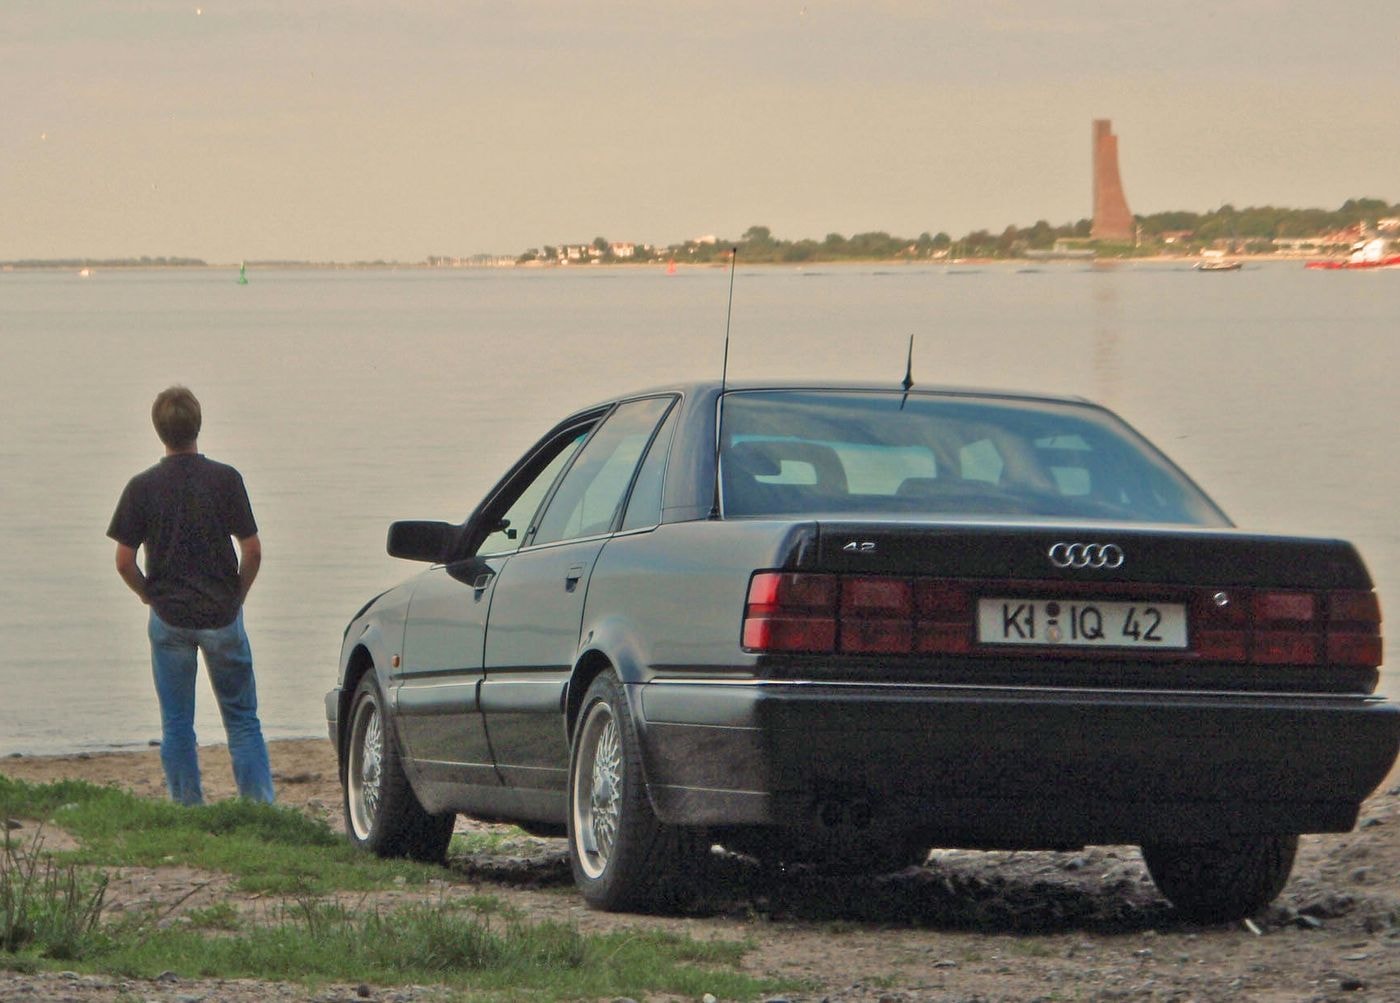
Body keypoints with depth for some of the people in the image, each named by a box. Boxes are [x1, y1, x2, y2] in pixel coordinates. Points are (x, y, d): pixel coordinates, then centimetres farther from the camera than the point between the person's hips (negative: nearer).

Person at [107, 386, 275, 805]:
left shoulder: (142, 487, -5)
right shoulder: (225, 479, -7)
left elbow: (124, 561, -4)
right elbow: (252, 551, -6)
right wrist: (237, 596, 9)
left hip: (169, 617, 0)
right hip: (222, 614, 0)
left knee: (177, 725, 7)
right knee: (242, 720, 9)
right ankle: (262, 806, 4)